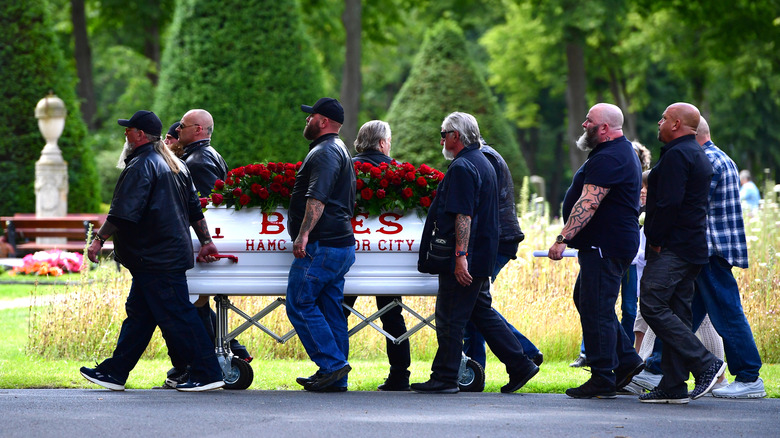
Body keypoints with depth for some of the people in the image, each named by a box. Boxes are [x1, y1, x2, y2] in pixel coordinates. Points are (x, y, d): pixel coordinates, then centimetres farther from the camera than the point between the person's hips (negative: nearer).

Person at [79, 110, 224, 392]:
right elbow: (195, 209, 18)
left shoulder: (141, 165, -14)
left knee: (177, 316, -8)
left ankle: (207, 374, -8)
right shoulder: (174, 165, 17)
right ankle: (115, 372, 17)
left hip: (156, 260, -10)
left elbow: (123, 212, -20)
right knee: (138, 314, 13)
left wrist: (99, 239, -14)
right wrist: (206, 241, 20)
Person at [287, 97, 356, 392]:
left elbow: (317, 198, -24)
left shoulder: (324, 152, -10)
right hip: (342, 244, 10)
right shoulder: (341, 151, 24)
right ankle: (336, 379, 9)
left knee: (300, 304, -8)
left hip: (321, 246, -10)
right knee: (330, 308, 9)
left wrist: (304, 234, -29)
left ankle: (331, 363, -12)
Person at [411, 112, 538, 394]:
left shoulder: (462, 167, -15)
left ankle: (445, 379, 0)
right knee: (482, 312, 14)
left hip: (463, 260, -10)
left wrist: (460, 256, -26)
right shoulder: (482, 162, 18)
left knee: (450, 318, -4)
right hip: (482, 259, 10)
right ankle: (519, 366, 11)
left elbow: (463, 215, -23)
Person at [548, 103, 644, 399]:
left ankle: (603, 380, -5)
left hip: (605, 246, -11)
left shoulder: (608, 159, -19)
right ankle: (627, 361, 18)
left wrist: (563, 238, -28)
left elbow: (588, 204, -27)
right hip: (612, 244, 11)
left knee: (596, 309, -8)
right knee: (585, 299, 18)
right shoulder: (623, 151, 18)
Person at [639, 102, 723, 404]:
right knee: (675, 314, 7)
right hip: (693, 248, 10)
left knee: (652, 306, -13)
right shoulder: (699, 156, 20)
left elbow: (669, 202, -21)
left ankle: (706, 364, -17)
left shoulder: (676, 155, -13)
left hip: (671, 247, -10)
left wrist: (655, 238, -12)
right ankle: (674, 387, 5)